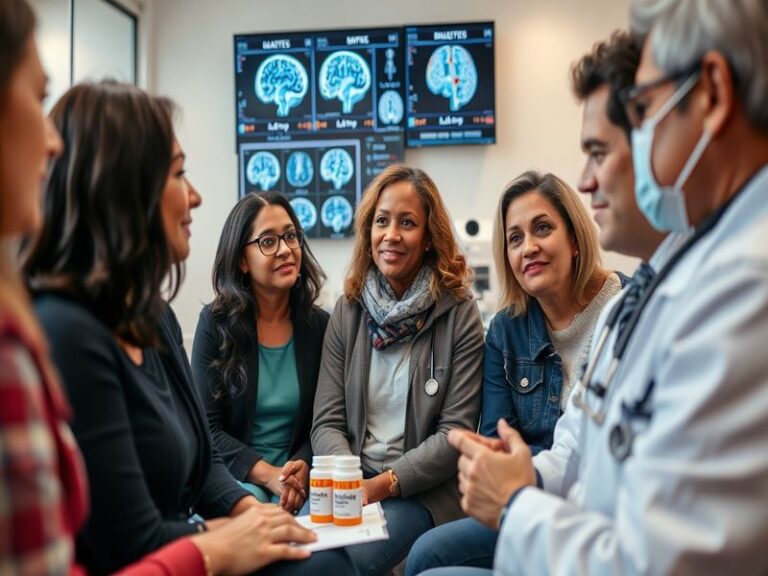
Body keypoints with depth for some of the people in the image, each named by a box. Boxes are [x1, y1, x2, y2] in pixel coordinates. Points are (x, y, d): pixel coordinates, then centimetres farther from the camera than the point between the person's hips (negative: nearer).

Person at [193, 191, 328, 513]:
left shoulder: (319, 326, 4)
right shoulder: (216, 322, -3)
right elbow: (207, 428, -6)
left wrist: (301, 466, -16)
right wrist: (268, 474, -19)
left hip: (298, 477, 2)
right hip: (232, 476, -2)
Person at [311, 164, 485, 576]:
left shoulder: (459, 315, -3)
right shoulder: (348, 312, 7)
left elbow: (456, 432, -7)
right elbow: (327, 422, 3)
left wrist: (386, 482, -17)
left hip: (423, 490, -3)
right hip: (351, 481, 3)